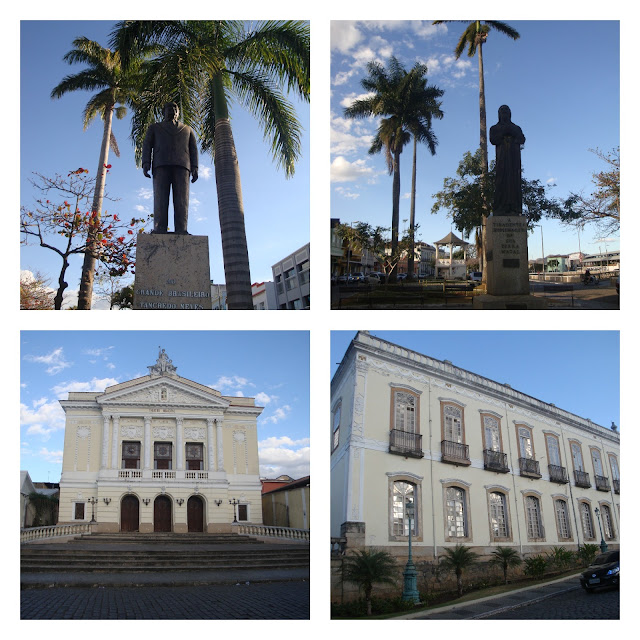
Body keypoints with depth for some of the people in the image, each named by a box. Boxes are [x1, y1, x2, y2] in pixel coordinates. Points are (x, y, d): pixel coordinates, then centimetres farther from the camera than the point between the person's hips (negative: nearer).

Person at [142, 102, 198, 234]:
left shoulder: (188, 130, 31)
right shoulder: (154, 128, 28)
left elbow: (193, 149, 18)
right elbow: (147, 145, 14)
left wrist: (195, 168, 0)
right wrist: (145, 163, -6)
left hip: (181, 165, 1)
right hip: (161, 164, -1)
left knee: (181, 198, -16)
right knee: (160, 197, -17)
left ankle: (181, 230, -27)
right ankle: (159, 230, -28)